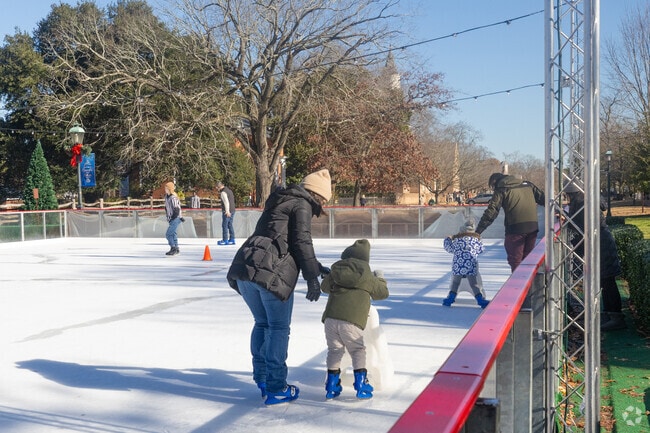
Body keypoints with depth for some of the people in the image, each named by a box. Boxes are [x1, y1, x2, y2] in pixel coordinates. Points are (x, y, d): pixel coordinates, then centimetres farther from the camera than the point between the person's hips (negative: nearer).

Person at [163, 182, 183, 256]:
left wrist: (172, 218, -17)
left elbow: (177, 210, -23)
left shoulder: (173, 198, -21)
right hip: (171, 218, 10)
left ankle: (173, 248, -4)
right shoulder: (166, 196, 8)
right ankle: (176, 248, 30)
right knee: (173, 233, 18)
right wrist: (168, 217, 13)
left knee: (168, 234, -12)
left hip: (176, 219, -10)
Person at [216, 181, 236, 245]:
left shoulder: (223, 192, -13)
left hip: (227, 212, -9)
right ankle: (232, 240, 13)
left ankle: (225, 240, -3)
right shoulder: (229, 190, 17)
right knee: (230, 225, 13)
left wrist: (227, 211, -28)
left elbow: (226, 202, -23)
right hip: (232, 210, 9)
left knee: (224, 225, -4)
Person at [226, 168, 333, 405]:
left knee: (262, 323, 21)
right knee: (279, 327, 3)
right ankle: (275, 388, 8)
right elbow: (301, 243, -6)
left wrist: (316, 267, 33)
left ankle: (261, 378, 28)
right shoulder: (302, 205, 1)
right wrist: (312, 278, 0)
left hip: (244, 268, 8)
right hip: (272, 273, -8)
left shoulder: (280, 203, 28)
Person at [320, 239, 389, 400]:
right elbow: (382, 293, 20)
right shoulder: (368, 277, 7)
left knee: (334, 350, 15)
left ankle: (332, 386, 17)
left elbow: (324, 286, 30)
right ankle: (361, 383, 7)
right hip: (352, 322, -3)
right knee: (358, 350, 14)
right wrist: (380, 279, 39)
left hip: (331, 319, 3)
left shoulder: (335, 272, 14)